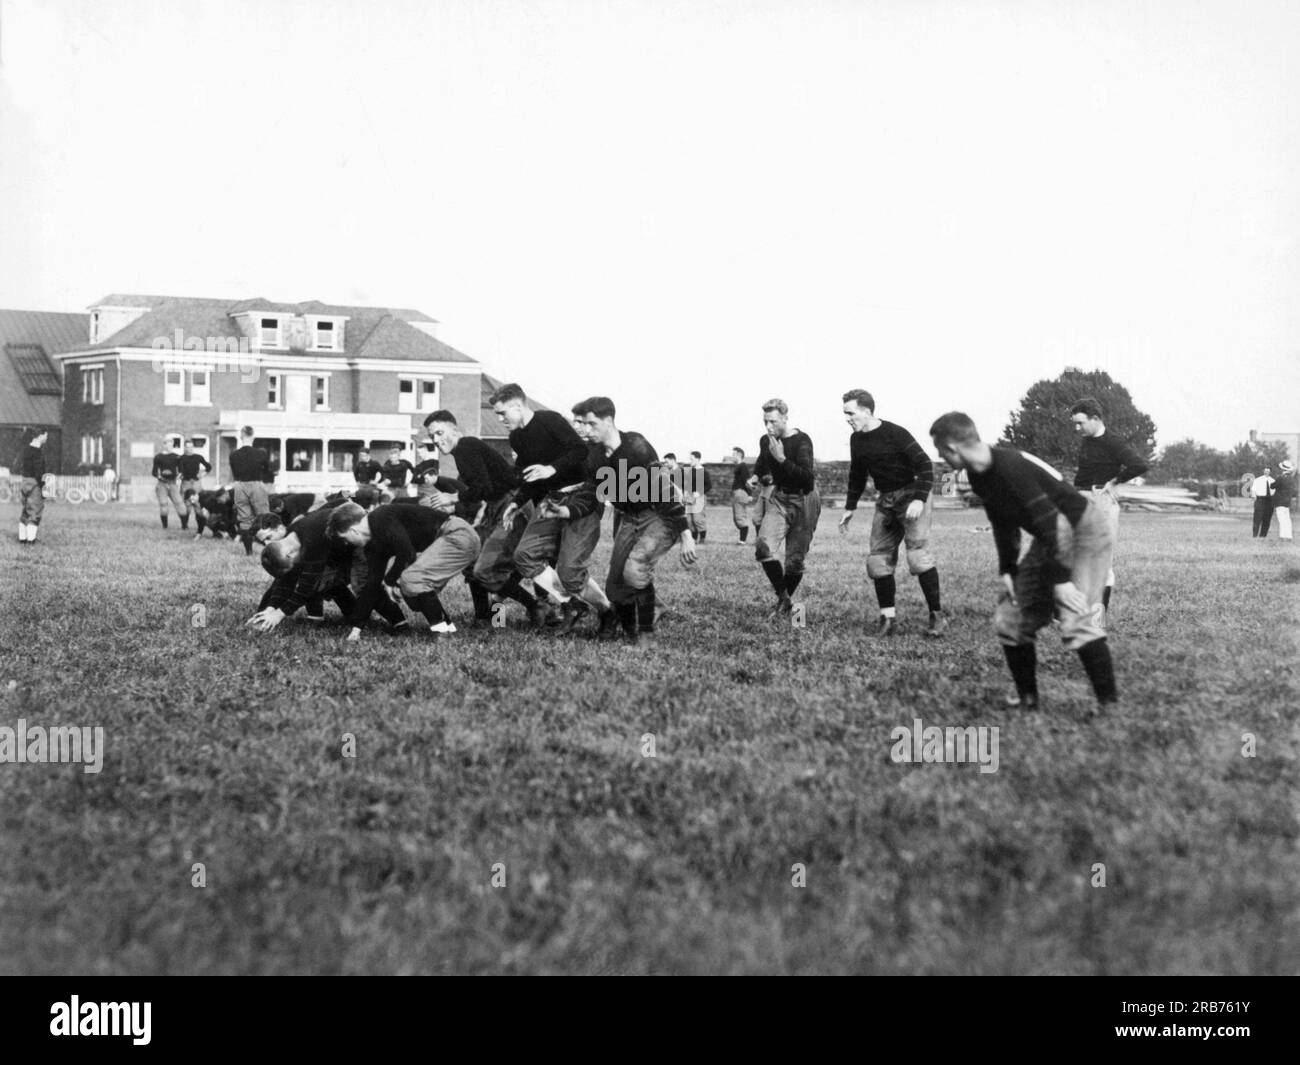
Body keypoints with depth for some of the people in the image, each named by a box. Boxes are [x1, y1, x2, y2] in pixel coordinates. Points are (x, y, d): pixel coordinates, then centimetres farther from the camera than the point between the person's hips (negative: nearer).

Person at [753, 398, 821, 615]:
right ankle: (783, 598, -4)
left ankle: (785, 600, 25)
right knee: (764, 547, -19)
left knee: (795, 559, -1)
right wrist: (764, 477, 5)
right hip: (779, 498, 5)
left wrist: (781, 459, -32)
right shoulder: (766, 441, 3)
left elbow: (807, 477, -29)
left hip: (803, 501, -5)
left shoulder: (801, 441, -17)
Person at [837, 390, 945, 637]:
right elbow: (857, 475, 21)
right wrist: (850, 507, 18)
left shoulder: (895, 434, -17)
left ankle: (937, 616, -8)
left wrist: (920, 499, -26)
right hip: (885, 501, 8)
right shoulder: (856, 440, 6)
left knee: (917, 554, -17)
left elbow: (924, 465, -18)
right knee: (877, 558, 2)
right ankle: (888, 616, 9)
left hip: (911, 496, -8)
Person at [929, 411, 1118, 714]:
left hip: (1083, 529, -9)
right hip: (1049, 538, 9)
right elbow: (1003, 524, 12)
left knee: (1077, 620, -21)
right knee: (1009, 618, 6)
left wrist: (1060, 578, -30)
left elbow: (1049, 522, -31)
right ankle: (1027, 699, 15)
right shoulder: (979, 476, -2)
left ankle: (1109, 705, -13)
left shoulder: (1011, 468, -30)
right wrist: (1007, 570, 6)